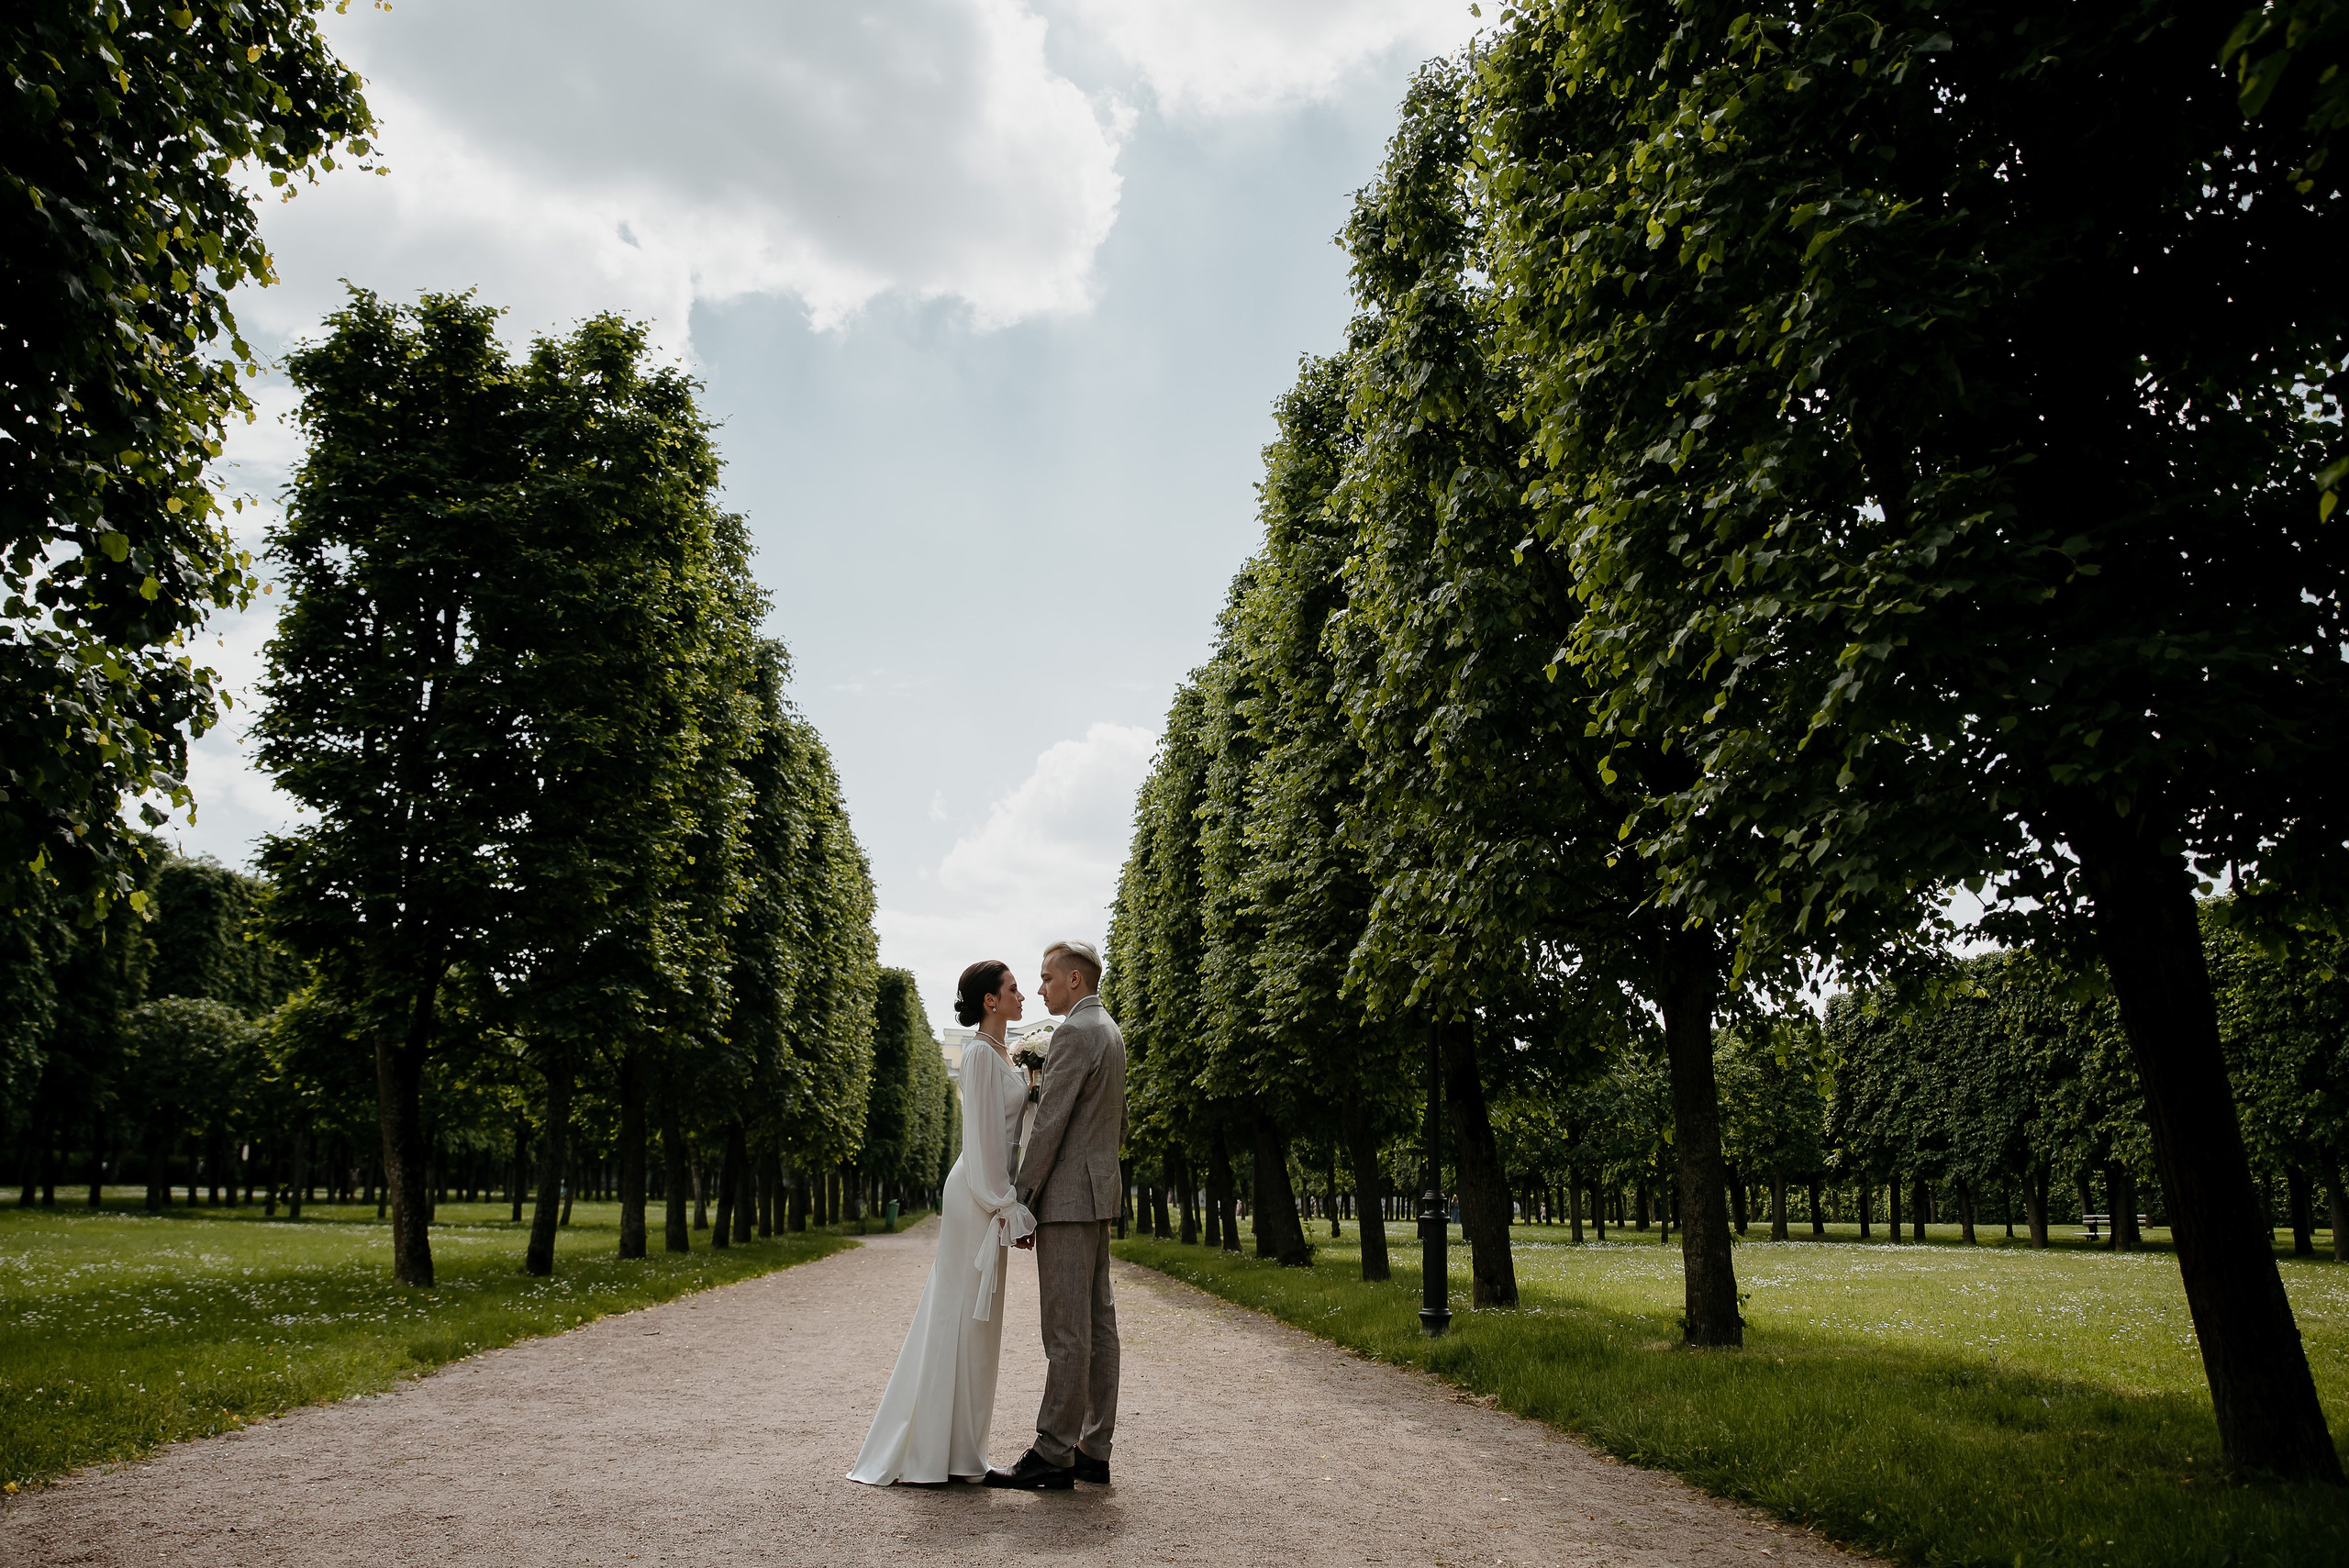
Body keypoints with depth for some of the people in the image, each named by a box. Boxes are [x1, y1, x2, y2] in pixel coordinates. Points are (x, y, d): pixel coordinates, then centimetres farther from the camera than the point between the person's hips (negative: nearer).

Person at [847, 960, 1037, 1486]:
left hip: (989, 1195, 10)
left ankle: (953, 1449, 21)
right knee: (963, 1316, -4)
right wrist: (1009, 1209, -19)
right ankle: (933, 1453, 4)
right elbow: (983, 1137, -18)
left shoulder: (1002, 1053, 15)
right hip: (979, 1195, -10)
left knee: (972, 1319, 13)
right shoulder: (981, 1053, -14)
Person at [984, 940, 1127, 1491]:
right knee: (1098, 1324, 10)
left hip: (1068, 1196, -10)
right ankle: (1094, 1450, 15)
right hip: (1099, 1196, 10)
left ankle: (1053, 1456, -2)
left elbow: (1049, 1121, -17)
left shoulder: (1074, 1032, -14)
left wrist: (1021, 1199, -12)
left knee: (1066, 1331, -7)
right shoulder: (1111, 1032, 17)